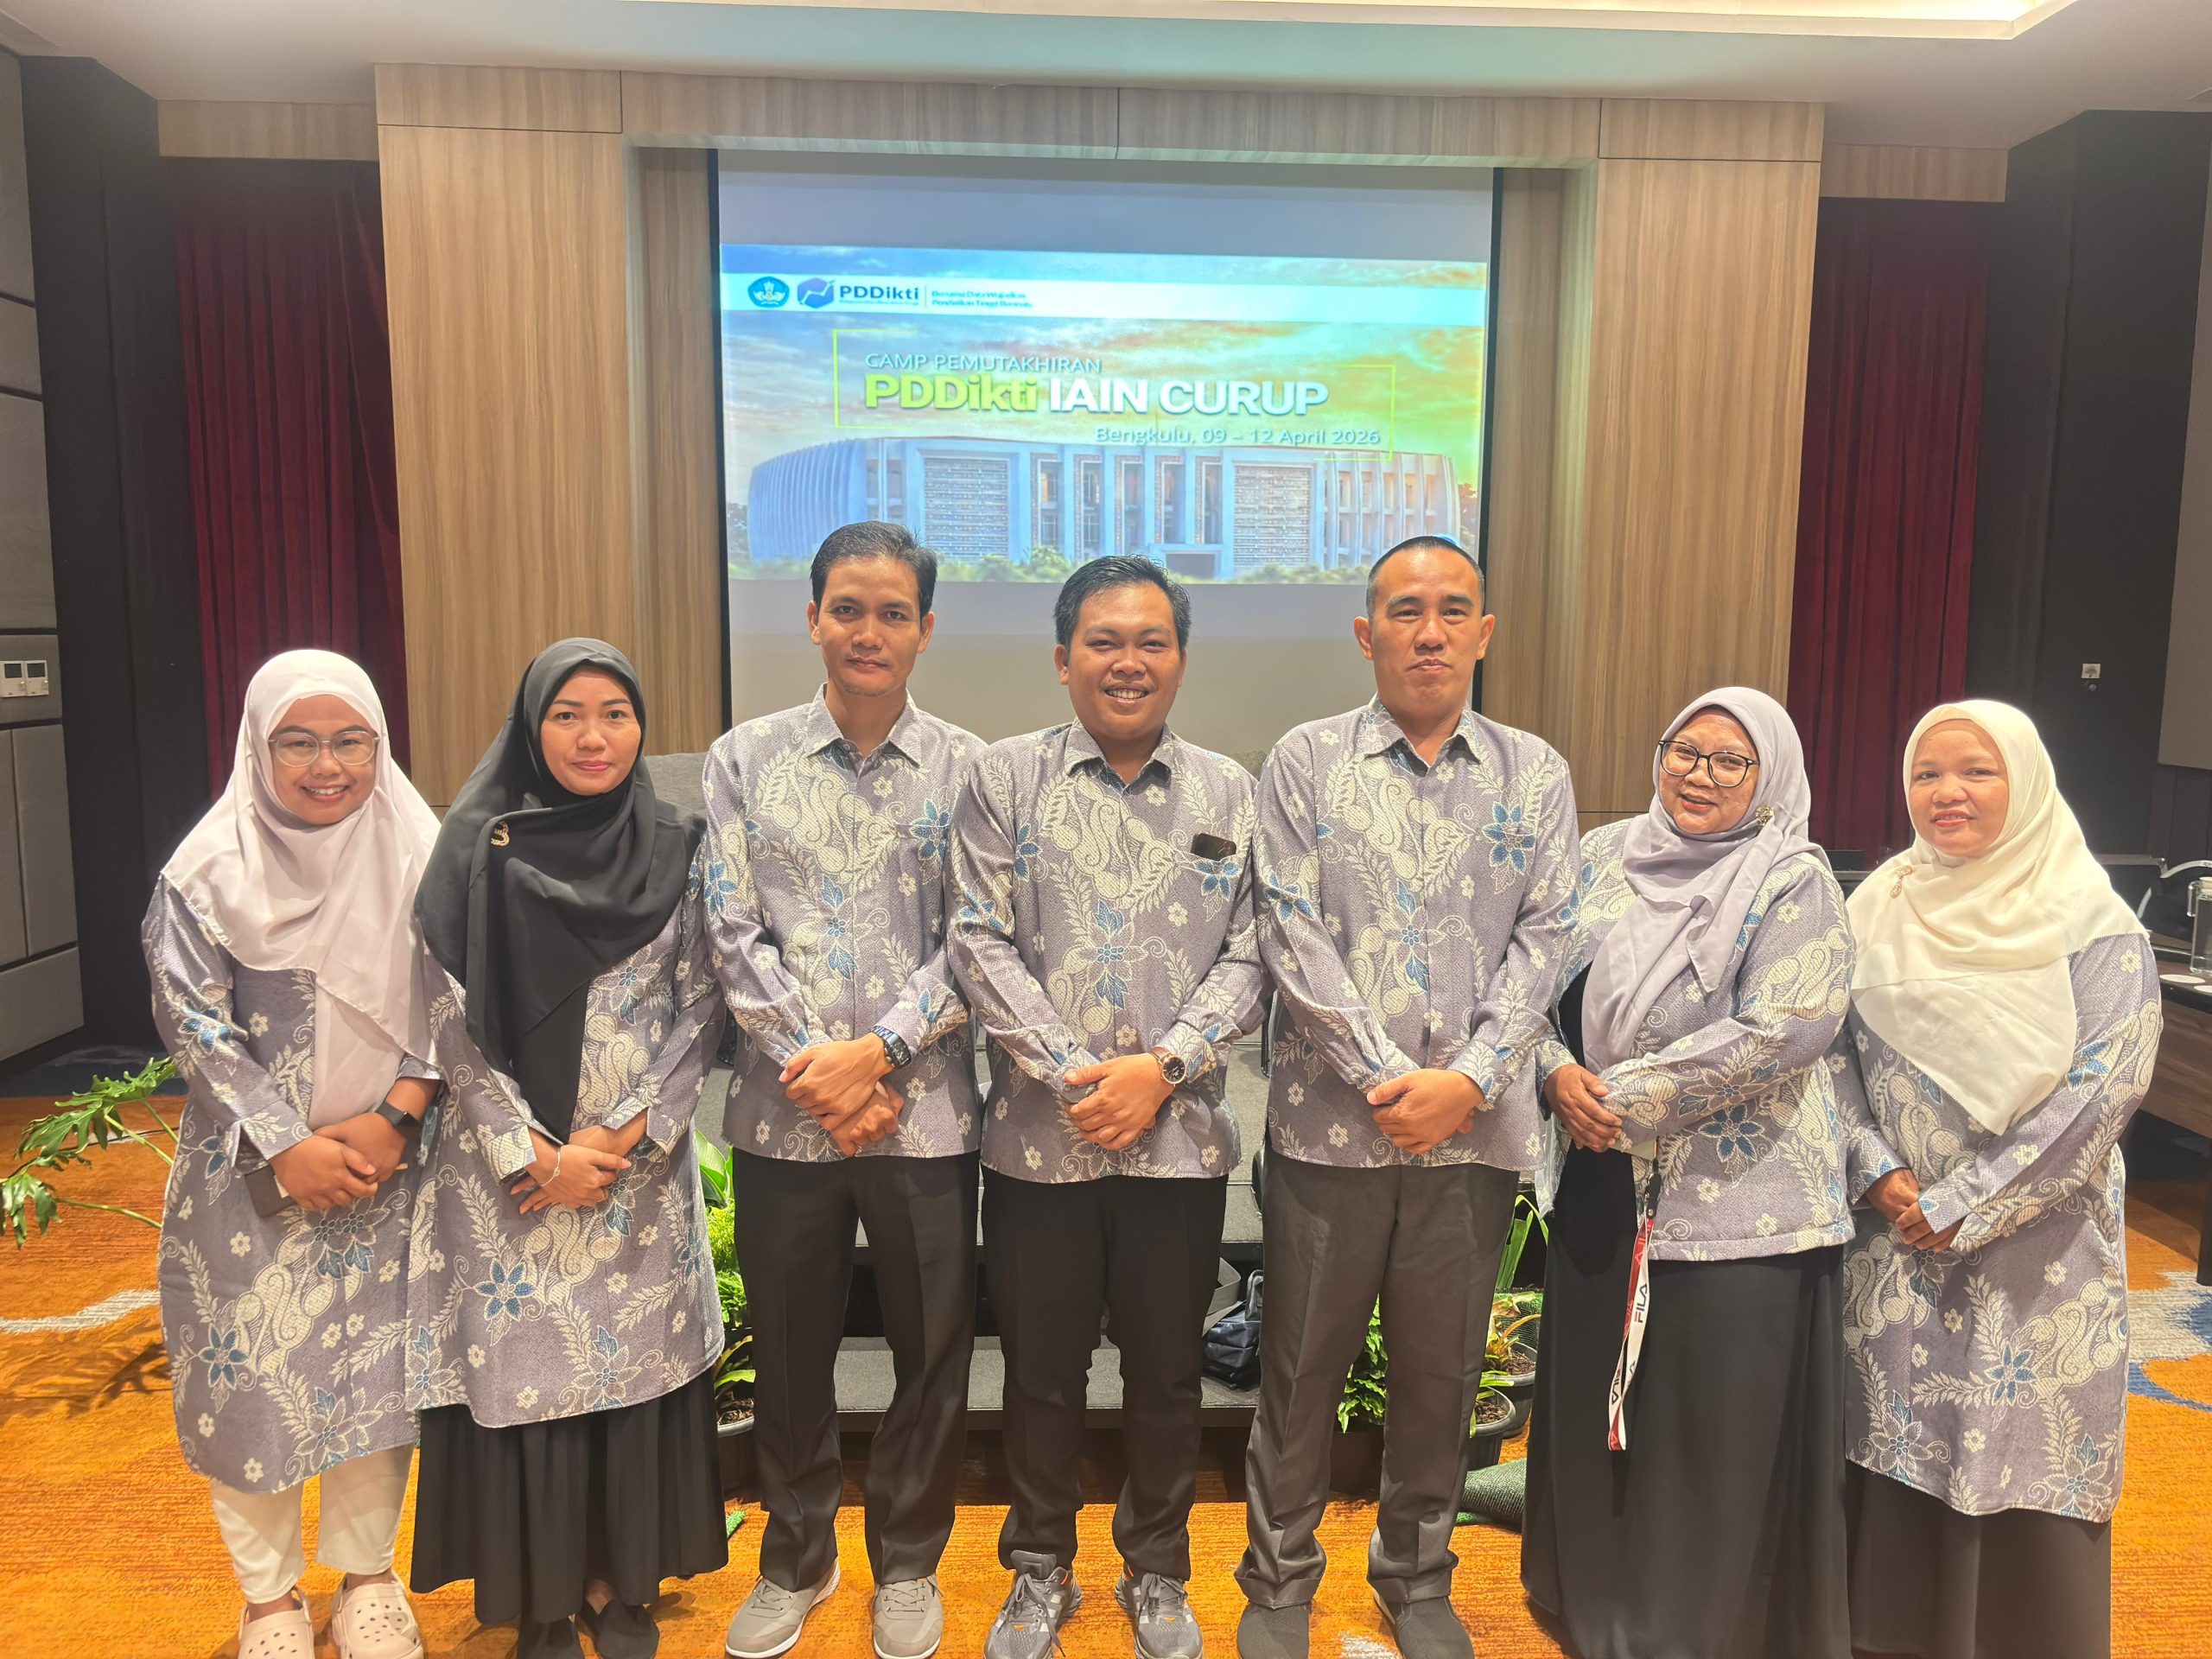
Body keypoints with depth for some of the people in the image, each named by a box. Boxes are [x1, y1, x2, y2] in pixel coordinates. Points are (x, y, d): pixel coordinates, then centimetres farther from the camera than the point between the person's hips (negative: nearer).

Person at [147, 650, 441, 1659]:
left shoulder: (420, 855, -4)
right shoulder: (209, 870, -7)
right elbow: (193, 1022, -8)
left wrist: (393, 1118, -14)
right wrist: (287, 1144, -14)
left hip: (388, 1159, 1)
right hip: (254, 1170, -1)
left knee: (379, 1362, 9)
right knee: (252, 1367, 6)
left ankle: (367, 1576, 30)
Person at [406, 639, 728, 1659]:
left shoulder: (675, 852, 1)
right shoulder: (479, 850, -4)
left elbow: (699, 1012, 0)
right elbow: (451, 1023, -5)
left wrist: (621, 1136, -10)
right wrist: (534, 1154, -11)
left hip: (640, 1165, 1)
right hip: (509, 1168, -1)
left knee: (631, 1365, 8)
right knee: (521, 1368, 5)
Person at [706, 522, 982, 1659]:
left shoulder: (966, 769, 0)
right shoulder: (743, 759, 3)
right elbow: (733, 934, -2)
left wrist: (877, 1054, -15)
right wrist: (812, 1064, -11)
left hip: (926, 1110, -1)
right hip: (783, 1111, 1)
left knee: (933, 1351, 11)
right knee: (788, 1351, 15)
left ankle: (907, 1565, 35)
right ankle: (795, 1559, 39)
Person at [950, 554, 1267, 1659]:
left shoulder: (1230, 794, 5)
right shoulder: (1004, 779, 0)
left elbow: (1246, 957, 1)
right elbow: (982, 944, -5)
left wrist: (1163, 1067, -12)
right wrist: (1071, 1074, -13)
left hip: (1181, 1136, 1)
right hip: (1038, 1133, -1)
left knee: (1166, 1369, 14)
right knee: (1041, 1368, 13)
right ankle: (1039, 1569, 35)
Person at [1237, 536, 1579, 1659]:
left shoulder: (1535, 777, 7)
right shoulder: (1305, 763, 1)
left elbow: (1541, 941, 1)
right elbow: (1294, 935, -6)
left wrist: (1468, 1079, -12)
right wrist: (1383, 1077, -13)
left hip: (1476, 1125, 2)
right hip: (1329, 1116, -1)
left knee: (1441, 1367, 14)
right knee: (1302, 1364, 9)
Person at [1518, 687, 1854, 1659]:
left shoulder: (1793, 885, -7)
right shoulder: (1604, 858, 7)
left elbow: (1778, 1031, -18)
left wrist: (1624, 1097, -17)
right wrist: (1559, 1075, -11)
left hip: (1741, 1204, -4)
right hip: (1605, 1190, 5)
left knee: (1719, 1436, 5)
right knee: (1593, 1408, 15)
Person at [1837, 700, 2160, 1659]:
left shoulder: (2095, 927, -6)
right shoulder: (1878, 912, 5)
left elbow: (2101, 1091, -13)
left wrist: (1959, 1210, -15)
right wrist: (1879, 1174, -10)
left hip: (2033, 1253, -3)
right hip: (1891, 1244, 3)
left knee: (2023, 1477, 3)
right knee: (1897, 1462, 10)